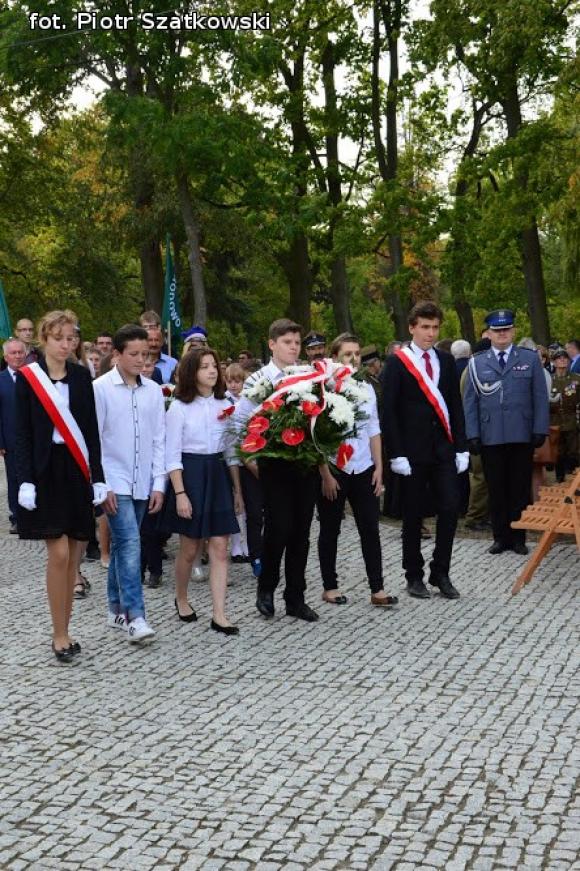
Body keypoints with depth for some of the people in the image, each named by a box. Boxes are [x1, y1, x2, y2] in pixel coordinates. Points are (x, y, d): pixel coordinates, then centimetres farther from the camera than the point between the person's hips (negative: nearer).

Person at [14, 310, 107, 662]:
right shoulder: (28, 377, -1)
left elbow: (91, 429, 6)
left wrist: (98, 476, 0)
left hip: (78, 470, 3)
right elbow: (23, 433, -2)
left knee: (73, 555, 5)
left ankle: (64, 631, 16)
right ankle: (60, 635, 3)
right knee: (59, 553, -9)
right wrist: (26, 480, -10)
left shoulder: (81, 376, 6)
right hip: (46, 470, -3)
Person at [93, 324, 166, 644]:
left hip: (142, 483, 4)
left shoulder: (153, 390, 5)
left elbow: (159, 440, 8)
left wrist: (158, 484, 3)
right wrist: (102, 486, -9)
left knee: (122, 545, 14)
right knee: (130, 544, -14)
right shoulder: (100, 388, -6)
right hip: (115, 482, -4)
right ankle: (135, 617, -14)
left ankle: (116, 609, 24)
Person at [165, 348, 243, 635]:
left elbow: (232, 450, 11)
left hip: (218, 475, 4)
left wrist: (238, 490, 10)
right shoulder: (180, 407, -6)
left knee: (219, 548, -2)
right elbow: (172, 455, -7)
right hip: (190, 474, -4)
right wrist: (180, 493, -14)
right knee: (189, 549, 7)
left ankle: (219, 615, -1)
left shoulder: (225, 405, 7)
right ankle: (181, 600, 31)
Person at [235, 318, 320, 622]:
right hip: (275, 464, -3)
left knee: (301, 531, 7)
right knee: (278, 528, -6)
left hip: (307, 463, 3)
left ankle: (296, 598, 17)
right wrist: (251, 461, -4)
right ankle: (266, 590, 16)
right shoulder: (257, 380, -1)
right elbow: (241, 424, 0)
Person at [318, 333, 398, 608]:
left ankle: (377, 590, 5)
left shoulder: (367, 389, 7)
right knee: (330, 531, 8)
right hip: (333, 470, -4)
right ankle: (330, 587, 19)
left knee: (370, 529, 1)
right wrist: (325, 475, -12)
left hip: (363, 470, 4)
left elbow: (374, 431, 10)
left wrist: (379, 469, 5)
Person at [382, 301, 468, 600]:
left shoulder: (446, 361, 11)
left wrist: (461, 448, 5)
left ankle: (440, 573, 12)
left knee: (449, 510, -1)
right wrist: (396, 453, -12)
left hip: (443, 448, 4)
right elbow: (389, 411, -6)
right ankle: (414, 576, 16)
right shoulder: (397, 362, -3)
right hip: (412, 451, -4)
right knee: (413, 515, 4)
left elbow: (455, 406, 12)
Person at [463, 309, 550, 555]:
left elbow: (540, 397, 5)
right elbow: (469, 401, 6)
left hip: (522, 435, 0)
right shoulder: (477, 363, 8)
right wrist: (472, 434, -3)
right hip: (490, 437, 0)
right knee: (496, 489, 5)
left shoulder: (530, 358, 7)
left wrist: (540, 430, -4)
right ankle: (501, 537, 15)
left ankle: (518, 537, 14)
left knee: (520, 488, 5)